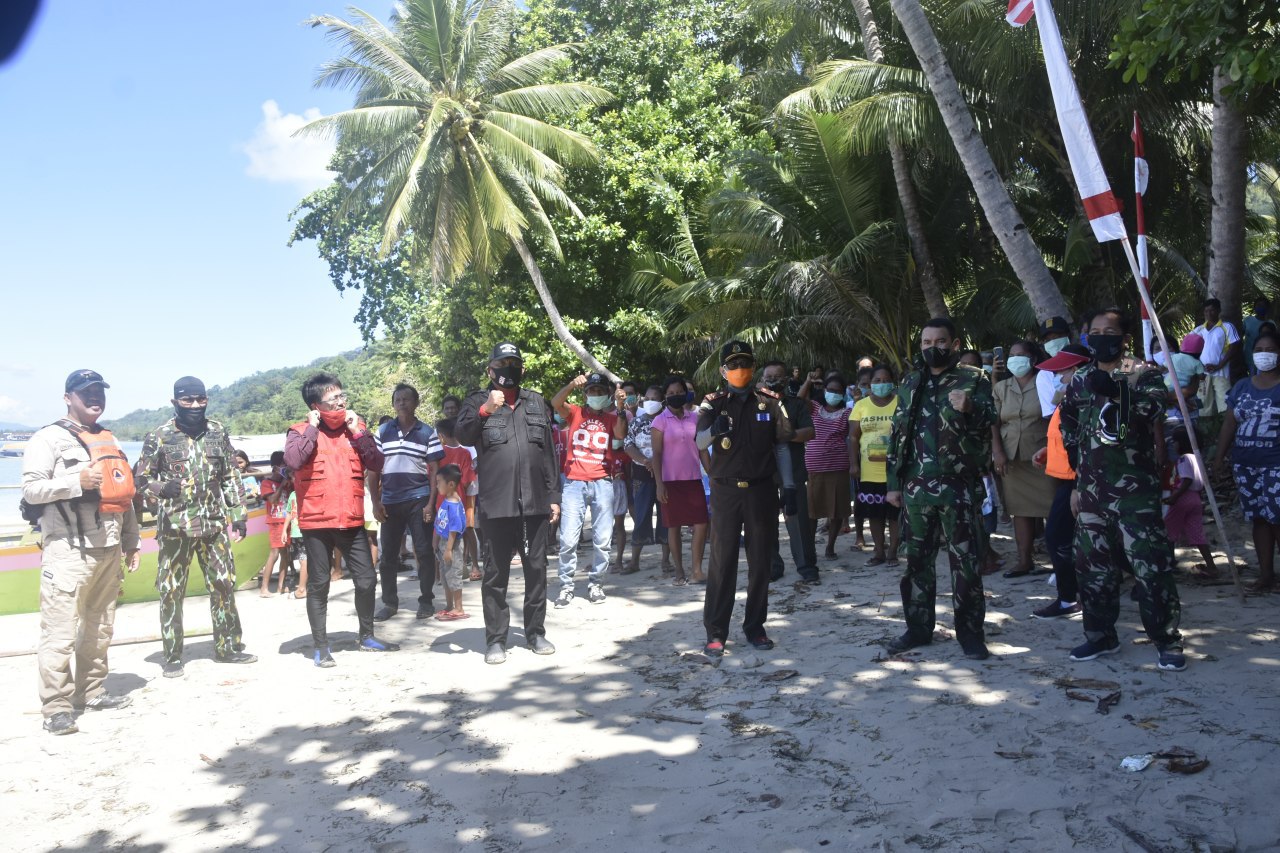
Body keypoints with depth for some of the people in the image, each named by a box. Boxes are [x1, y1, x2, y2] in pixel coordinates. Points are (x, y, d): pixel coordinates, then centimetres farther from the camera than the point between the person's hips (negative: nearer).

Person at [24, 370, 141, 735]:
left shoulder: (109, 441, 19)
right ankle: (56, 708, -2)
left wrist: (131, 542, 21)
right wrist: (77, 480, -21)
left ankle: (91, 692, 23)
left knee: (100, 629, 12)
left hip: (109, 550, 7)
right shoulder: (48, 438, -2)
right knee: (60, 633, -7)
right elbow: (31, 489, -10)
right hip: (68, 552, -7)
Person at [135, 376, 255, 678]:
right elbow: (141, 478, 0)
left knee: (224, 585, 7)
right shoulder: (159, 437, -5)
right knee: (171, 591, 3)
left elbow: (230, 476, 11)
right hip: (175, 526, -3)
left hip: (214, 524, 3)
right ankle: (173, 657, 14)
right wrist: (162, 488, -21)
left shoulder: (218, 432, 6)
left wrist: (238, 514, 8)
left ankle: (228, 647, 20)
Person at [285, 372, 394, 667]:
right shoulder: (301, 431, -3)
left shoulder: (356, 427, 10)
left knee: (366, 580, 8)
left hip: (352, 520, 4)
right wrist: (312, 428, -14)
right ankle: (320, 645, 15)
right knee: (319, 584, 4)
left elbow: (377, 464, 0)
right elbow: (292, 460, -23)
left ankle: (366, 637, 26)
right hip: (316, 521, -4)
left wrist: (357, 432, -7)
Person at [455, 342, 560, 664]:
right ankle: (495, 638, 11)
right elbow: (463, 435, -11)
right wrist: (485, 411, -28)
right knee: (496, 571, 3)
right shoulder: (478, 401, 7)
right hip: (497, 503, -3)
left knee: (537, 568, 8)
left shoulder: (537, 402, 15)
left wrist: (554, 496, 10)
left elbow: (549, 453, 14)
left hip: (536, 502, 3)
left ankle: (535, 632, 19)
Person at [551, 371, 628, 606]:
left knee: (602, 539, 2)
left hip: (602, 483, 1)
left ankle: (595, 584, 16)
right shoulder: (575, 412, 10)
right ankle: (566, 586, 5)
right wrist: (572, 385, -26)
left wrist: (620, 407, -20)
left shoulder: (611, 417, 11)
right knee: (568, 538, -5)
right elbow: (556, 403, -9)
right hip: (574, 482, -1)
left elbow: (620, 435, -9)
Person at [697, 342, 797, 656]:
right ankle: (715, 632, 3)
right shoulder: (713, 403, 3)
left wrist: (789, 486, 2)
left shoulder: (769, 401, 6)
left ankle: (755, 627, 17)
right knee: (722, 561, -1)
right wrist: (714, 430, -32)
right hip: (726, 491, -1)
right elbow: (699, 443, -10)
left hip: (761, 489, 2)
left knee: (761, 561, 6)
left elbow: (781, 446, 8)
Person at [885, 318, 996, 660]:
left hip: (958, 485, -4)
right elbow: (898, 435, 14)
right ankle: (919, 627, 20)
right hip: (916, 487, 4)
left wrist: (969, 410, -31)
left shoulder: (974, 380, 1)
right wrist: (893, 483, 9)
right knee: (917, 559, 9)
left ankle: (970, 632, 11)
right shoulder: (910, 385, 13)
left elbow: (989, 421, -9)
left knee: (966, 561, 1)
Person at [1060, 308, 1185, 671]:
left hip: (1135, 489, -5)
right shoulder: (1079, 380, 11)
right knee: (1094, 567, 10)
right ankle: (1100, 636, 22)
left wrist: (1116, 392, -39)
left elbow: (1154, 409, -23)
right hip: (1091, 490, 5)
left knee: (1151, 566, -4)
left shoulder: (1143, 374, -3)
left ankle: (1167, 641, 8)